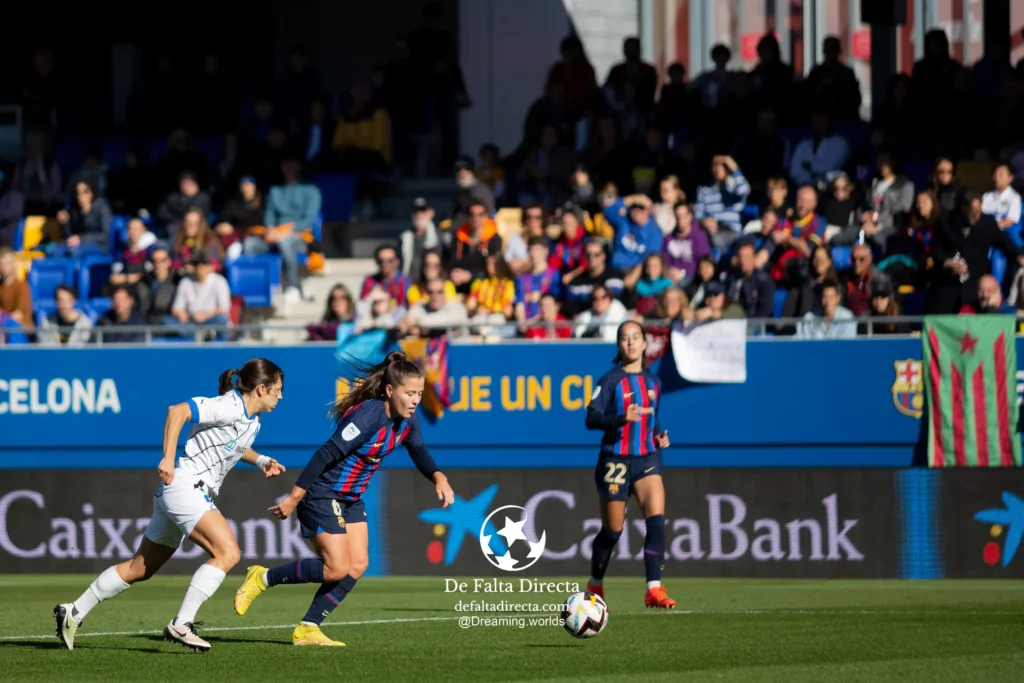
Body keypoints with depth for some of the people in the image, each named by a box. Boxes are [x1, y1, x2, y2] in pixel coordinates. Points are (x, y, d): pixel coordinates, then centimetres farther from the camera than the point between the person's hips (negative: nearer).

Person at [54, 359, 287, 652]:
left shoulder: (251, 421, 15)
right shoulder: (229, 407, -14)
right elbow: (178, 411, -22)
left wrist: (261, 461, 17)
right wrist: (169, 458, -28)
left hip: (195, 493, 10)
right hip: (185, 485, -10)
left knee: (140, 568, 15)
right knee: (228, 553, -22)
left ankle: (73, 613, 21)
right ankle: (180, 625, -25)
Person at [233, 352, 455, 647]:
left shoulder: (406, 419, -3)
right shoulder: (369, 415, -29)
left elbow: (418, 452, 15)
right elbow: (327, 454, -29)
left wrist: (438, 477, -7)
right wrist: (294, 498, -28)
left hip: (351, 499, 9)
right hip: (323, 496, -9)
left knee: (357, 565, 2)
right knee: (337, 569, -10)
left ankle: (307, 630, 9)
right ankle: (263, 578, 7)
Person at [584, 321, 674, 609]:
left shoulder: (653, 382, 11)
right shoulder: (611, 381, -5)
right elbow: (592, 418, -13)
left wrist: (660, 436, 4)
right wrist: (621, 418, -29)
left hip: (648, 459, 4)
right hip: (616, 461, -4)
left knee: (657, 519, -17)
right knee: (612, 530, 5)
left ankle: (654, 589, -18)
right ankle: (595, 586, 29)